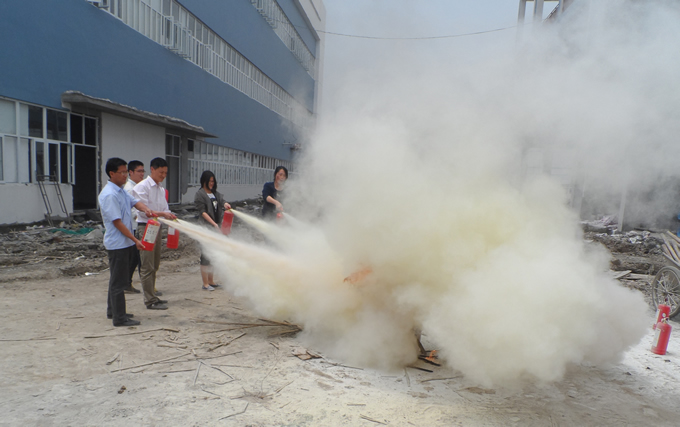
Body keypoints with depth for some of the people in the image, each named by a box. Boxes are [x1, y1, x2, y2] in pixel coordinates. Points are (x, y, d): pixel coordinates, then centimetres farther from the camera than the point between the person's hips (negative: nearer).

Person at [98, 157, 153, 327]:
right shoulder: (109, 194, -19)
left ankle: (113, 311, 32)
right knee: (118, 281, -2)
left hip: (125, 243, 10)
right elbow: (117, 222, -21)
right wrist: (135, 240, -19)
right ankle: (119, 318, 7)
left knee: (118, 279, 19)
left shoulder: (121, 191, 11)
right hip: (117, 244, -10)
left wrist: (145, 209, -13)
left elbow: (134, 201, 11)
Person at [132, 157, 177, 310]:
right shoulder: (142, 187, -10)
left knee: (154, 265, 14)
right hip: (145, 227, -8)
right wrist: (162, 214, -23)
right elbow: (143, 211, -16)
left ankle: (152, 296, 25)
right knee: (147, 267, -4)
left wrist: (170, 217, -5)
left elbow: (165, 208, 15)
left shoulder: (161, 189, 15)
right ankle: (150, 301, 1)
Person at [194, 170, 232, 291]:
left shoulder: (215, 193, 15)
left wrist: (225, 204, -23)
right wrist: (214, 224, -18)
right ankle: (205, 283, 3)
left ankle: (211, 281, 22)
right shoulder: (200, 194, -4)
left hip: (216, 228, 7)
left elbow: (222, 200, 1)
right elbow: (203, 212, -11)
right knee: (206, 255, -4)